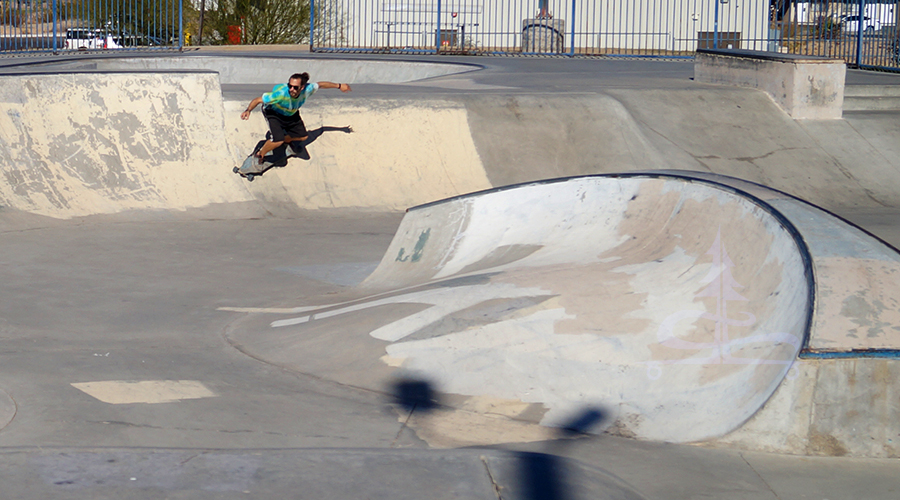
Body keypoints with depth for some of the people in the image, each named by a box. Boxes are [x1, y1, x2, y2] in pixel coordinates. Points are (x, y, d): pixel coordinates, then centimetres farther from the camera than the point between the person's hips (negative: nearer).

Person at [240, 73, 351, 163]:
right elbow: (258, 100, -36)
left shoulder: (307, 89, -30)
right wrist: (248, 110, -52)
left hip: (291, 114, 6)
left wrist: (339, 86, 2)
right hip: (273, 113, -5)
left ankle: (285, 139, 40)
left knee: (303, 136, 10)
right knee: (278, 140, -23)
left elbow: (320, 85, -10)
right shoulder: (280, 94, -43)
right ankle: (260, 155, 6)